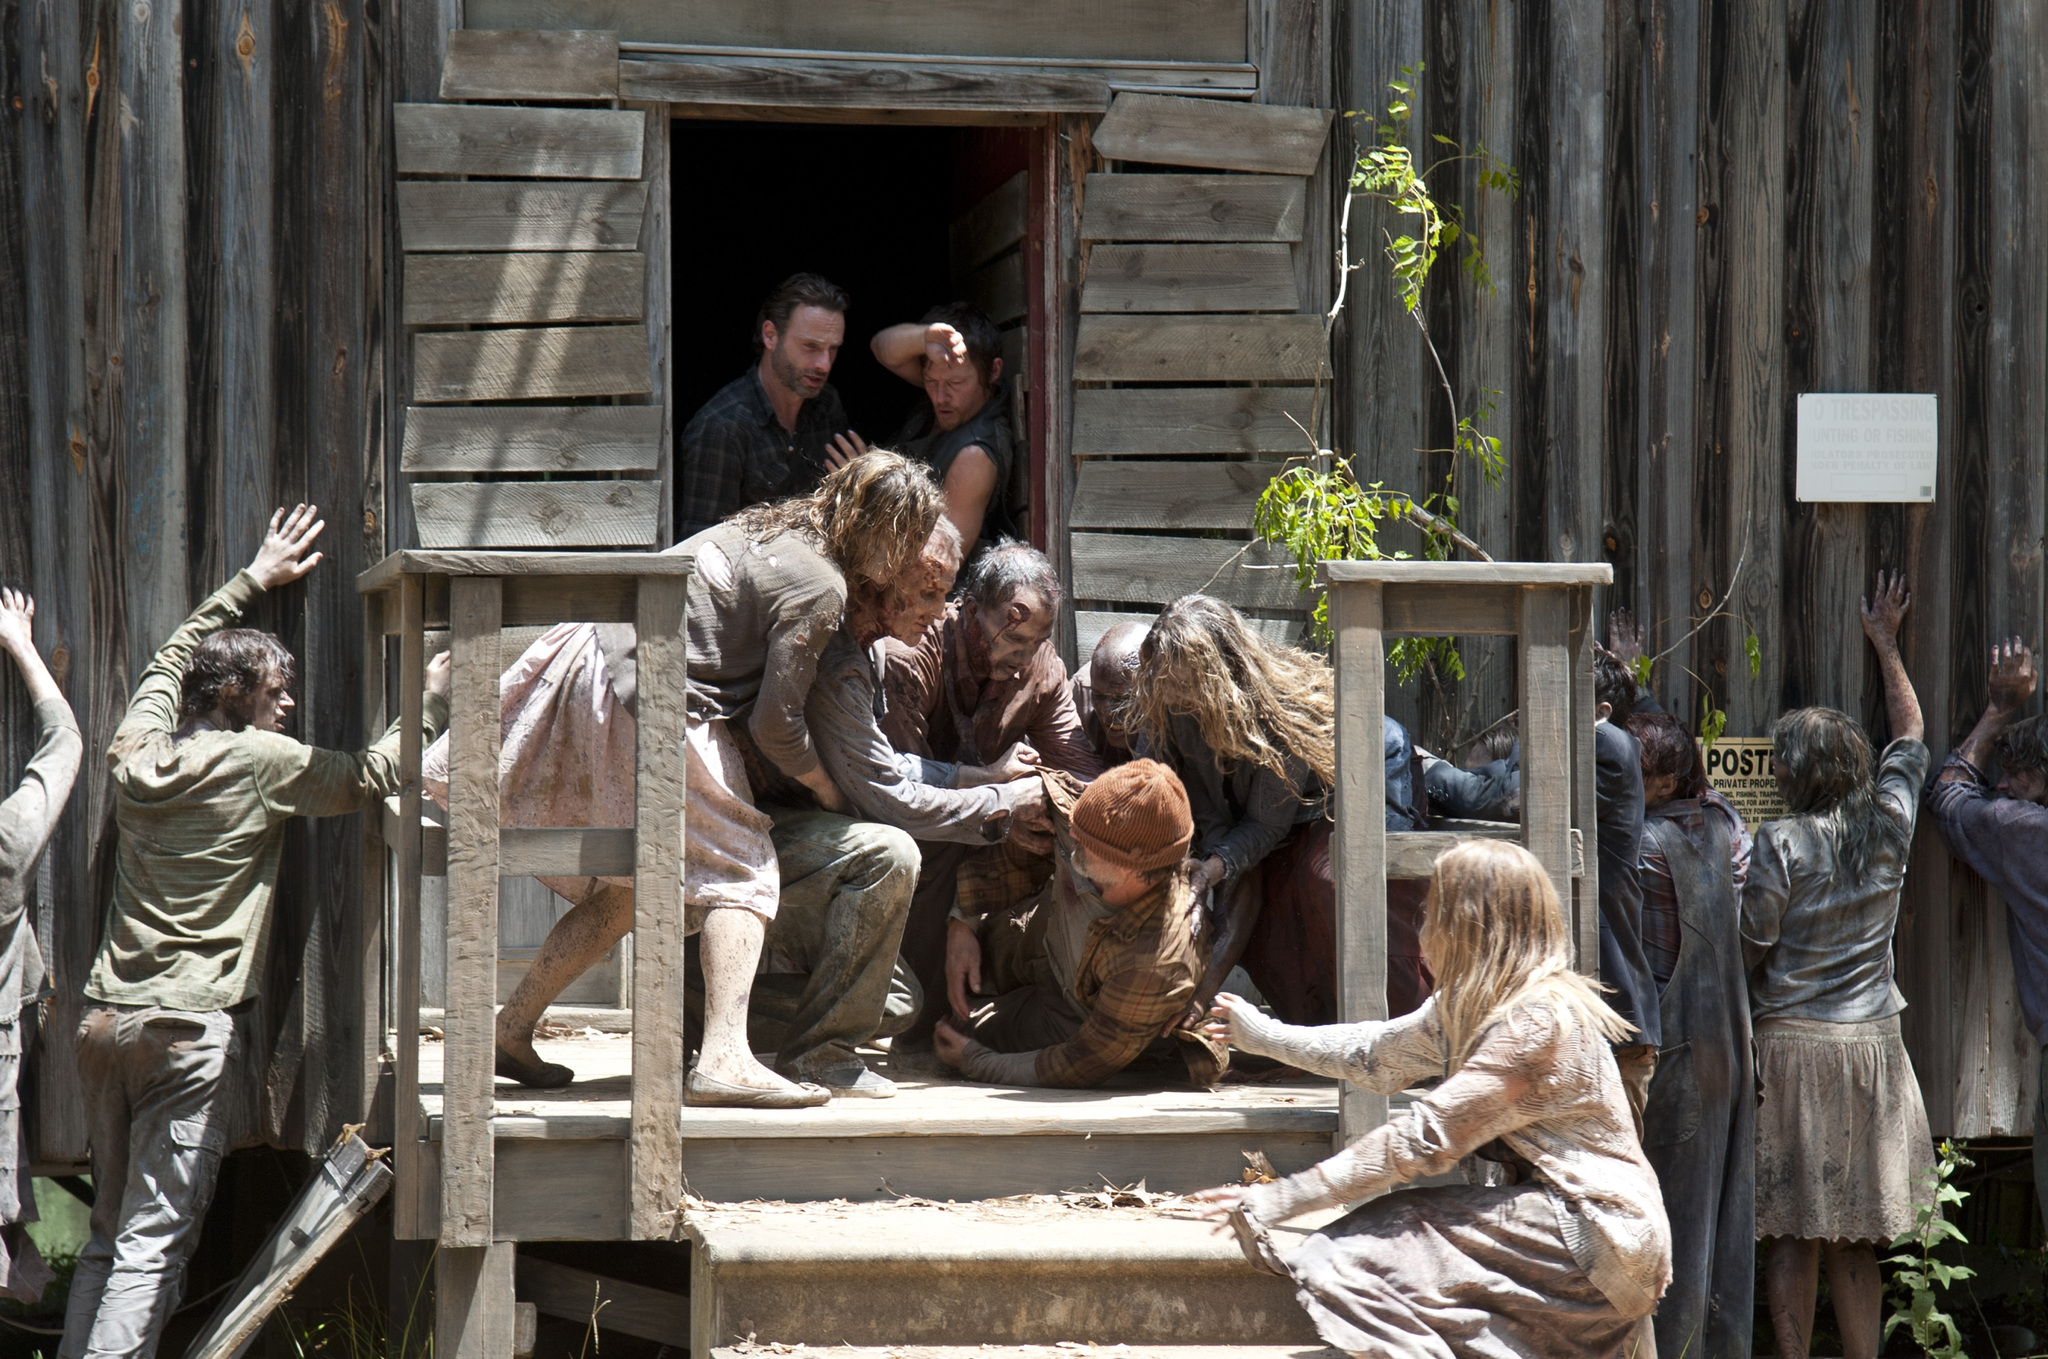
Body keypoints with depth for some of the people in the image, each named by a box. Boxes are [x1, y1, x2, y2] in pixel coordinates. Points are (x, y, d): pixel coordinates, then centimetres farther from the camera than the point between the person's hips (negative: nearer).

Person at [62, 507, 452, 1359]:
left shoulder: (137, 752, 9)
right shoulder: (259, 764, -8)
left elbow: (174, 657, 28)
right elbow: (369, 778, 2)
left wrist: (254, 581, 37)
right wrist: (436, 696, 14)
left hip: (106, 1017, 7)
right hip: (189, 1030, -7)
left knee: (108, 1236, 14)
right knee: (154, 1248, -8)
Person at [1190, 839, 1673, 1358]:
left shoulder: (1537, 1018, -19)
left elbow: (1426, 1137, -22)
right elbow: (1376, 1055, 28)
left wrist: (1284, 1198, -20)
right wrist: (1263, 1035, 38)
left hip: (1599, 1239, -10)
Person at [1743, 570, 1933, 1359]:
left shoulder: (1780, 845, -12)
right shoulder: (1888, 827, 2)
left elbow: (1750, 951, -7)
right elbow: (1911, 738, 20)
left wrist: (1751, 1018, 13)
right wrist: (1886, 646, 31)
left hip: (1793, 1044, -4)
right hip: (1874, 1043, 4)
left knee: (1792, 1231, 1)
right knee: (1857, 1234, 9)